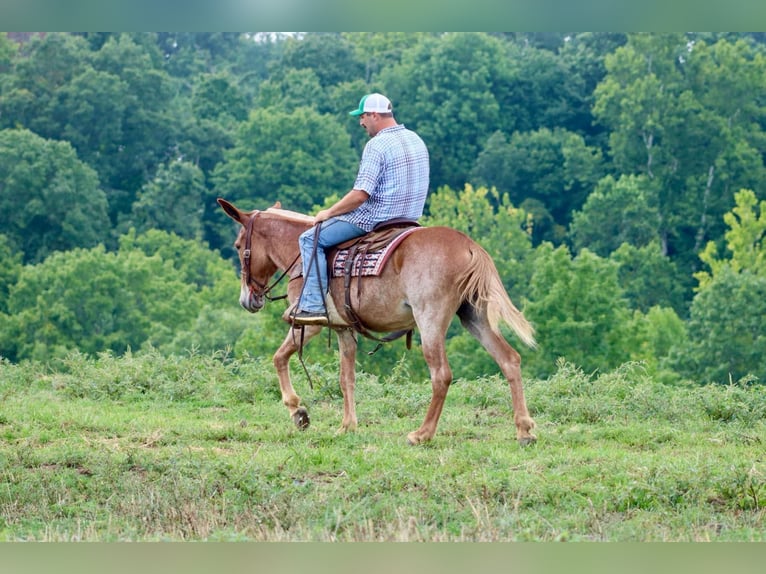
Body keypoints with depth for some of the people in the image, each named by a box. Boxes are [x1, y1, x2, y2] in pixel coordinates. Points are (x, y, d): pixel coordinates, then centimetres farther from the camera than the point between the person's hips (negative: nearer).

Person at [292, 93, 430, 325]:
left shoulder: (377, 145, -19)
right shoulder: (416, 140, 9)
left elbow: (361, 195, -23)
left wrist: (328, 212, -10)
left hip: (375, 219, -10)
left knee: (311, 240, -3)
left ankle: (314, 306, -12)